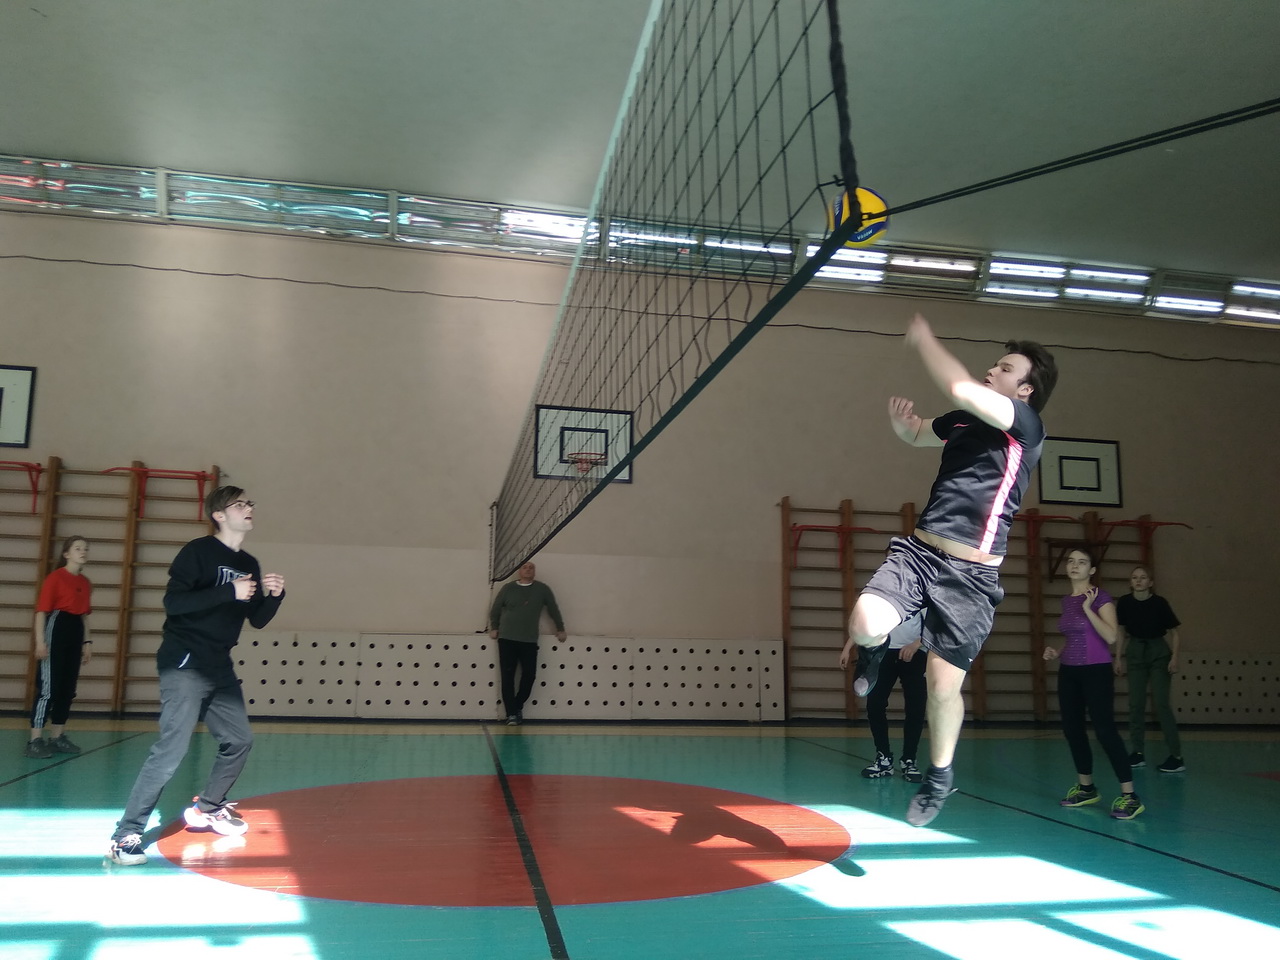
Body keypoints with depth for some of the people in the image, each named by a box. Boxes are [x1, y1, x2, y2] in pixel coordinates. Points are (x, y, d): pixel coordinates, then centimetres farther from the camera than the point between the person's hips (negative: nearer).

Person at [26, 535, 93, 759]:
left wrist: (86, 642, 15)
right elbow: (42, 611, -12)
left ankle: (57, 737, 20)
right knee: (48, 688, -8)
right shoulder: (55, 578, -8)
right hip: (57, 629, -8)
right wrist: (40, 641, -18)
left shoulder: (85, 583, 14)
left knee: (68, 689, 11)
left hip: (76, 632, 8)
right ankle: (35, 740, -4)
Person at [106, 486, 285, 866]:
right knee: (173, 747, -15)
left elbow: (258, 620, 13)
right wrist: (230, 592, -27)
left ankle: (206, 809, 31)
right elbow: (173, 602, -22)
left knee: (239, 741, 12)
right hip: (184, 664, -8)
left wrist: (274, 595, -6)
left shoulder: (249, 565, 11)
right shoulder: (198, 551, -10)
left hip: (220, 668, 8)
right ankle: (126, 835, -8)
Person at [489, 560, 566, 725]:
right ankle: (511, 713, 4)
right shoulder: (508, 588, 3)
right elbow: (495, 609, 13)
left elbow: (553, 609, 11)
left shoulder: (542, 589, 3)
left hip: (529, 641, 1)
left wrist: (560, 629, 16)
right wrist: (494, 628, 14)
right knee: (508, 677, -3)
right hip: (507, 639, -1)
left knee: (529, 675, -2)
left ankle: (518, 706, 21)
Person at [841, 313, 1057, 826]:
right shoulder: (962, 420, 12)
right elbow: (916, 434, 32)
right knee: (865, 624, -23)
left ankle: (939, 775, 29)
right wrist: (901, 421, 7)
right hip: (918, 551, 4)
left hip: (971, 573, -4)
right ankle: (874, 649, 15)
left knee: (943, 685, 2)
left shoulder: (1027, 427, -8)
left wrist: (923, 340, -11)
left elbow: (962, 389, -25)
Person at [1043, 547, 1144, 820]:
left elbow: (1111, 636, -20)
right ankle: (1086, 787, 26)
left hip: (1096, 671, -7)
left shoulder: (1100, 597, -9)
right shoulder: (1067, 600, 11)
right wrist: (1057, 652, 7)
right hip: (1069, 672, 8)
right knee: (1072, 729, 11)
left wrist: (1088, 608, -21)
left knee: (1104, 729, -13)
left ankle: (1129, 795, -9)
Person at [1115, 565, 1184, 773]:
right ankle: (1137, 753, 14)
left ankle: (1176, 757, -4)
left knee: (1160, 703, -9)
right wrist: (1119, 658, 5)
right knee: (1135, 704, 5)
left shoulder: (1159, 603, -15)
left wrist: (1174, 658, -13)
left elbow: (1173, 633, -6)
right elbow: (1121, 632, 5)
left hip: (1159, 653, -4)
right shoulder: (1124, 603, -6)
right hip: (1135, 652, 4)